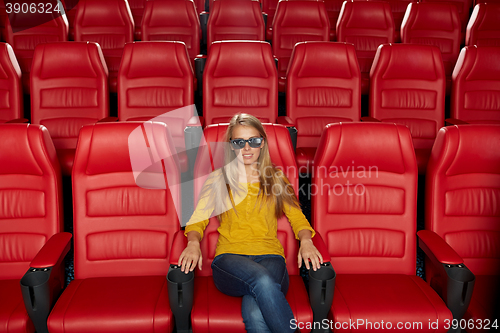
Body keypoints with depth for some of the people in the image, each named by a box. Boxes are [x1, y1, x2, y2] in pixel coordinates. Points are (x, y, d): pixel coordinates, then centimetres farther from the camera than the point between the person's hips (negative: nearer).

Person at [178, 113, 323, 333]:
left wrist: (306, 241, -8)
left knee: (254, 313, -36)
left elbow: (297, 217, 14)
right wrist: (193, 242, -12)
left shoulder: (276, 180, 18)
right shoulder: (217, 180, 16)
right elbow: (197, 218, 11)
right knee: (262, 280, -39)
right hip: (229, 256, 0)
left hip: (269, 255, 0)